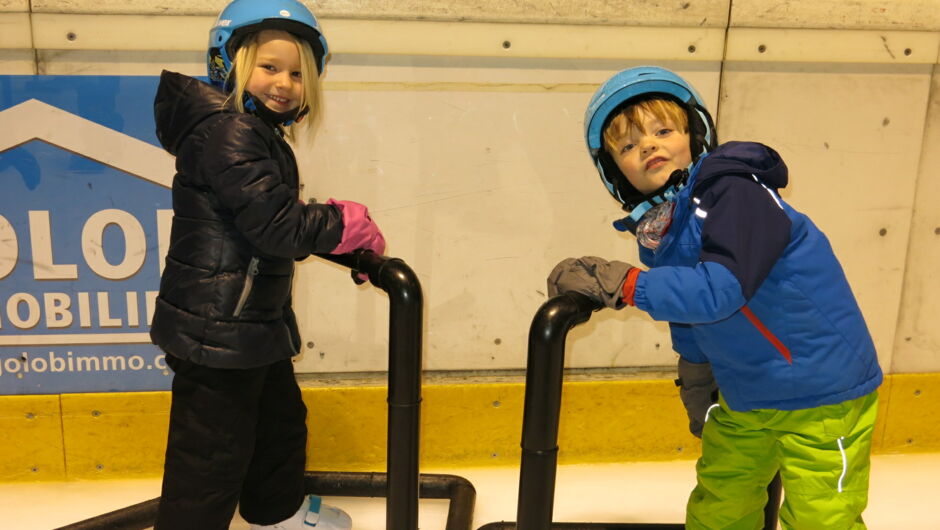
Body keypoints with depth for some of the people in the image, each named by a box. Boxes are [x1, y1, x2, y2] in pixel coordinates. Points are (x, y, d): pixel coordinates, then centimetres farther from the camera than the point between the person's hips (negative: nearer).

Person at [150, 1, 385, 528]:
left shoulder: (260, 132, 12)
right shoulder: (226, 130, -21)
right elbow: (275, 226, -27)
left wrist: (335, 231, 1)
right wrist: (345, 225, -14)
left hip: (256, 321, 11)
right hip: (217, 327, -11)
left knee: (280, 419, 27)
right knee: (213, 450, 0)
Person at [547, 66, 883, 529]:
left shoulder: (733, 192, -25)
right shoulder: (659, 228, 0)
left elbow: (719, 288, -37)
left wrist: (621, 283, -35)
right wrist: (696, 383, 23)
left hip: (823, 394, -8)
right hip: (745, 399, 8)